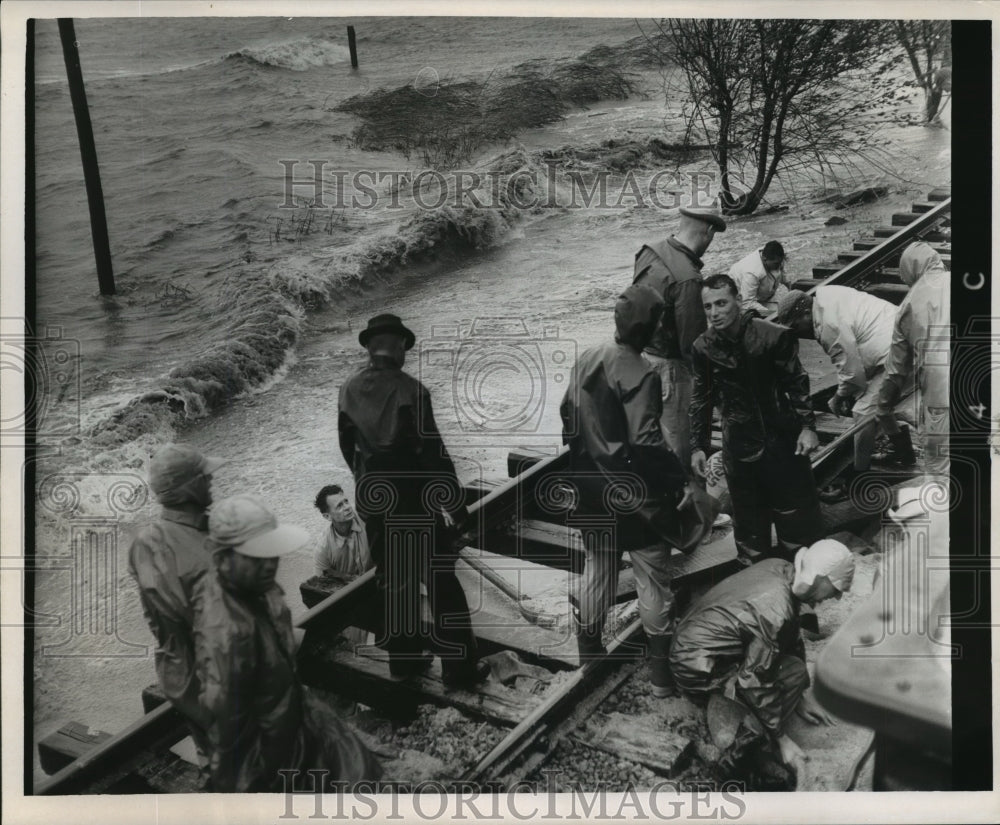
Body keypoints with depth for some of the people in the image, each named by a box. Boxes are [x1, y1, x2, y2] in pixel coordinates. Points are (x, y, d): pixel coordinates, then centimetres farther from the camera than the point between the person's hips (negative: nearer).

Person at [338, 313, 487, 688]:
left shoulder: (350, 390, -1)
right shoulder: (409, 389, -18)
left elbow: (348, 445, 8)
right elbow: (432, 448, -18)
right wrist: (454, 499, -10)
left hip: (373, 497, 6)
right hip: (414, 497, -5)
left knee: (393, 581, 19)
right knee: (441, 583, 6)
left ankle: (404, 659, 30)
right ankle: (460, 667, 13)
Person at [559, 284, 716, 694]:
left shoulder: (585, 360, 1)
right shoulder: (641, 376, -21)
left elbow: (568, 418, 9)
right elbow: (646, 444, -26)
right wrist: (685, 483, -21)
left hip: (592, 490, 7)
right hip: (634, 494, -7)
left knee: (597, 568, 20)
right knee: (652, 577, 9)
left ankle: (589, 656, 33)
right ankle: (661, 670, 19)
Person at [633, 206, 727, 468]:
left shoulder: (650, 253, -1)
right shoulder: (688, 279, -26)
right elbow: (692, 341, -22)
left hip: (639, 354, 9)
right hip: (666, 366, -9)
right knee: (677, 443, 6)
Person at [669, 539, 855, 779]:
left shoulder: (781, 570, -4)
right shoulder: (775, 611, -30)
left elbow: (791, 639, 12)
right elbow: (756, 682, -23)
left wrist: (801, 695, 18)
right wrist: (781, 739, -10)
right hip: (697, 670, -9)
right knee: (793, 673, -13)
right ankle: (736, 754, -7)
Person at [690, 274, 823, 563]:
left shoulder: (773, 336, -15)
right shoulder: (703, 347, -5)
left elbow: (797, 382, -4)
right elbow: (701, 398, 6)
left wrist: (807, 426, -8)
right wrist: (698, 445, 4)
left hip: (782, 436, -2)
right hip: (739, 445, 2)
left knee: (794, 505, 9)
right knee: (747, 515, 11)